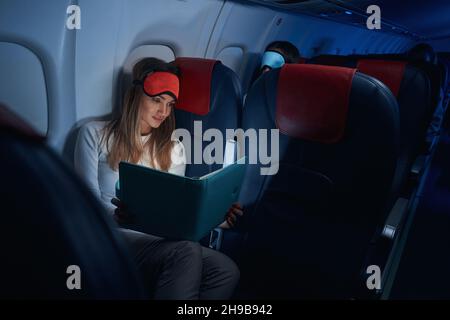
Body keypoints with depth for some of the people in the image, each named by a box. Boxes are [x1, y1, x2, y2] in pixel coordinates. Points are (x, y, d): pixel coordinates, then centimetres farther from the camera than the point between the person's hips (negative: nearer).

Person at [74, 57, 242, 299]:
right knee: (187, 253, -35)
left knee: (227, 271, -27)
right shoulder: (95, 134, 6)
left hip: (160, 241, 4)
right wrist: (117, 214, -25)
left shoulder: (174, 150, 17)